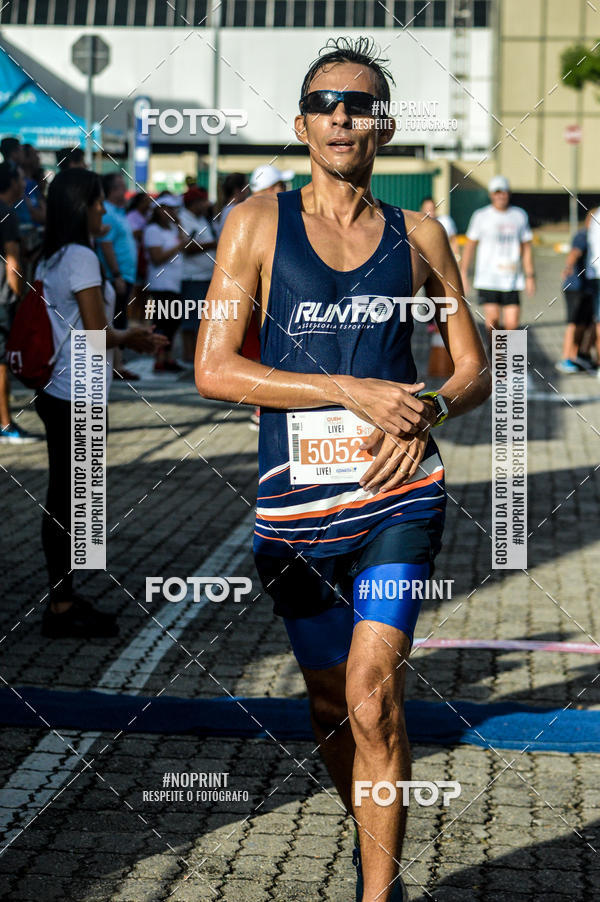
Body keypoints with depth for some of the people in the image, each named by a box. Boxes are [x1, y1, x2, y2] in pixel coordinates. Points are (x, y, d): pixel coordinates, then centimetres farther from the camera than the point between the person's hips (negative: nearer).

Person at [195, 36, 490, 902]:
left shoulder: (418, 236, 8)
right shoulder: (259, 222, 2)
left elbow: (475, 371, 14)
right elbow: (213, 369, -6)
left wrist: (429, 409, -10)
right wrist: (350, 390, -14)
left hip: (401, 496, -1)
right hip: (296, 503, 1)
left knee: (372, 697, -18)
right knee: (331, 707, 13)